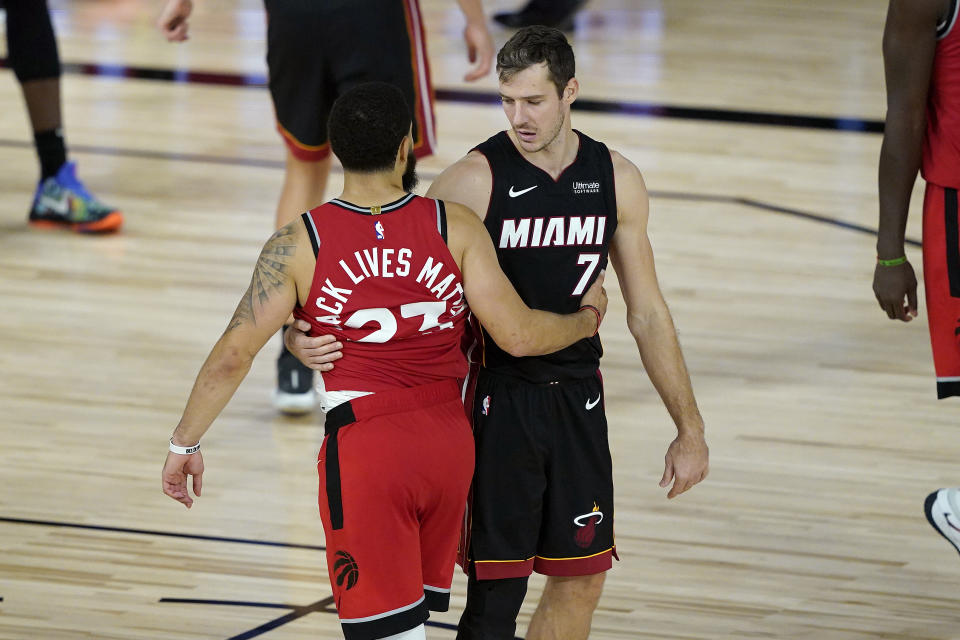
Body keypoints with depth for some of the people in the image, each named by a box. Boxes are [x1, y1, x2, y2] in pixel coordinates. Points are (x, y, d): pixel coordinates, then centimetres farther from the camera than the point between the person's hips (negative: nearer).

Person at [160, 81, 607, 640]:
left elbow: (233, 354, -8)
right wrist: (588, 318, 13)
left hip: (364, 448, -3)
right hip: (449, 440, 3)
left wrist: (186, 443, 4)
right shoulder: (455, 227, -4)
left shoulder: (298, 246, -7)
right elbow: (518, 335, -7)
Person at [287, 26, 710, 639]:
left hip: (578, 402, 5)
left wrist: (690, 428, 8)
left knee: (582, 579, 10)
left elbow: (647, 314, 8)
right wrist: (306, 334, -33)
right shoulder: (473, 181, -14)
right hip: (497, 399, -5)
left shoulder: (616, 180, 0)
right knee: (497, 590, -6)